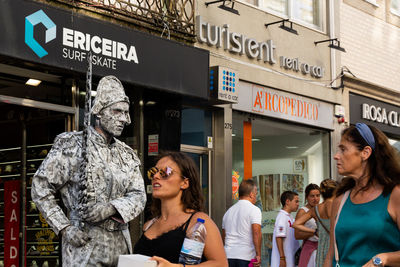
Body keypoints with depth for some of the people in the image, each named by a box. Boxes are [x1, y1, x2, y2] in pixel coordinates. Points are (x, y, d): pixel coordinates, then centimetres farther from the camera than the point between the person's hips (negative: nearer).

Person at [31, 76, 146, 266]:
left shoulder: (127, 155, 13)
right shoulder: (72, 145, -3)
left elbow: (138, 195, 5)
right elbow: (40, 187, -3)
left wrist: (111, 208, -15)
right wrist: (65, 228, -10)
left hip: (120, 243, 5)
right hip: (84, 242, -5)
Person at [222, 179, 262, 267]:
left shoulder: (228, 211, 16)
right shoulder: (254, 209, -4)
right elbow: (256, 233, -15)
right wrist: (258, 254, -15)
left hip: (229, 256, 6)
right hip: (246, 256, -6)